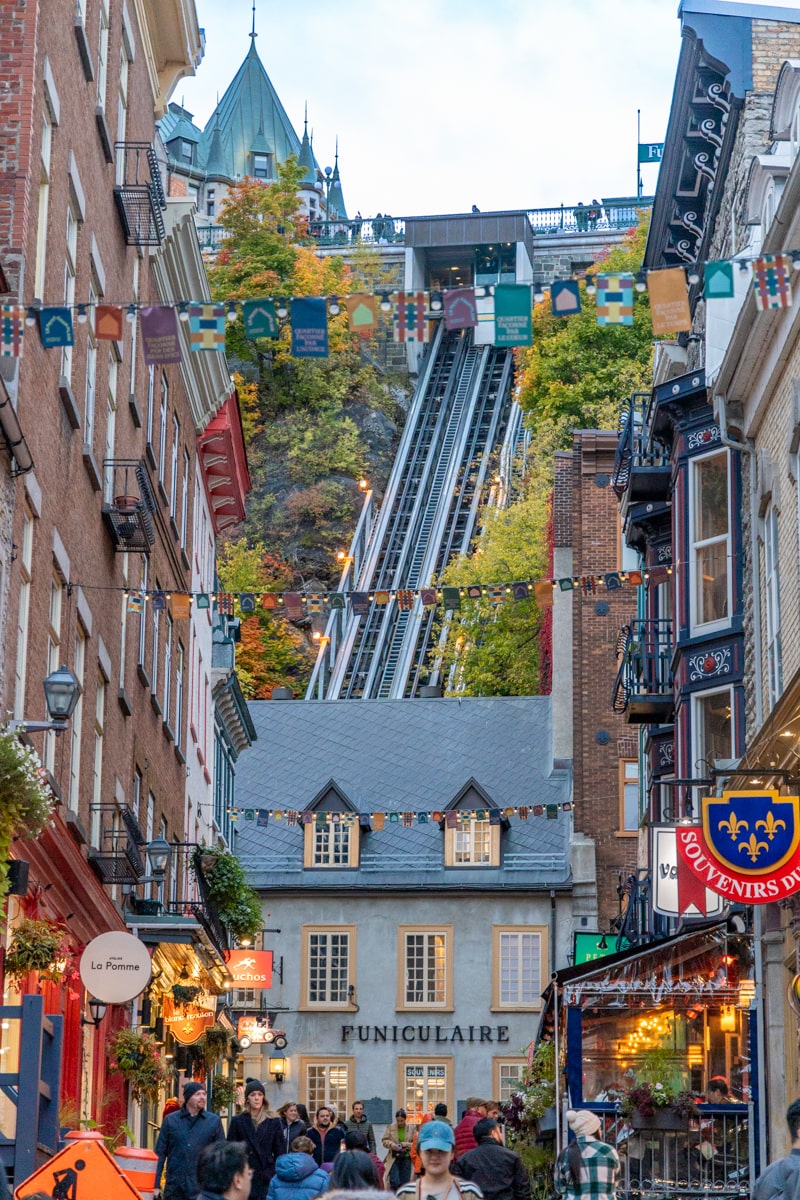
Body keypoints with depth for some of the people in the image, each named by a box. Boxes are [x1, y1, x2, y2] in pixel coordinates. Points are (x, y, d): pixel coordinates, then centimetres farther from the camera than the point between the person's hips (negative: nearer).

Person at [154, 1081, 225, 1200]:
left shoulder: (214, 1121, 5)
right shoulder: (170, 1120, 5)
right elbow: (160, 1154, 6)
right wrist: (156, 1186, 2)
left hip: (202, 1189, -1)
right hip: (174, 1189, 1)